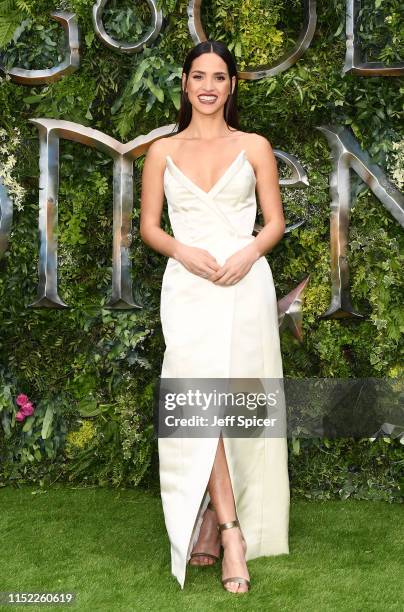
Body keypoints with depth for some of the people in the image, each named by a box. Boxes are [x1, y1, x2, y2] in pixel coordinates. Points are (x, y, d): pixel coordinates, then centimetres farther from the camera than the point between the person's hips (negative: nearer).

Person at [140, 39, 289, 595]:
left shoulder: (255, 147, 10)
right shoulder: (163, 151, 12)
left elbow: (276, 222, 9)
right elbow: (149, 226, 10)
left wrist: (248, 253, -11)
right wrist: (183, 251, -10)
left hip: (245, 283, 0)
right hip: (187, 285, 0)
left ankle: (211, 526, 12)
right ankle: (230, 532, -13)